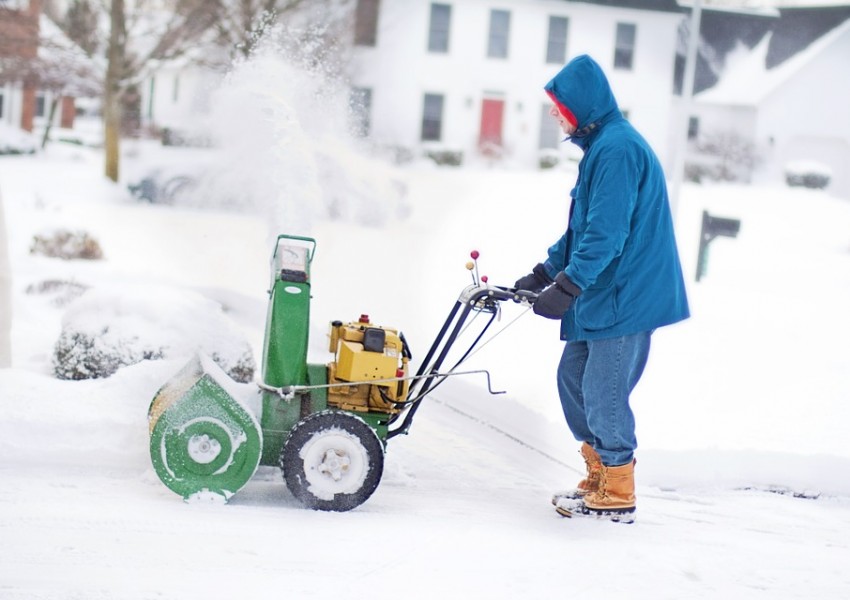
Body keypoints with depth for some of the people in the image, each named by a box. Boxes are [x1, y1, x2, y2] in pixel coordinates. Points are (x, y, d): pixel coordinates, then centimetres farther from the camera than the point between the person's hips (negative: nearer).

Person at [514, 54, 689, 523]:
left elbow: (606, 234, -25)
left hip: (626, 299, -11)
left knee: (603, 395, -4)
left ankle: (617, 497, 7)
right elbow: (582, 228, 22)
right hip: (604, 296, 11)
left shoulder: (617, 148, -18)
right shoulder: (602, 146, 15)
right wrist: (542, 274, 19)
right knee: (573, 377, 15)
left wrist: (566, 287, -25)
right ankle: (599, 479, 26)